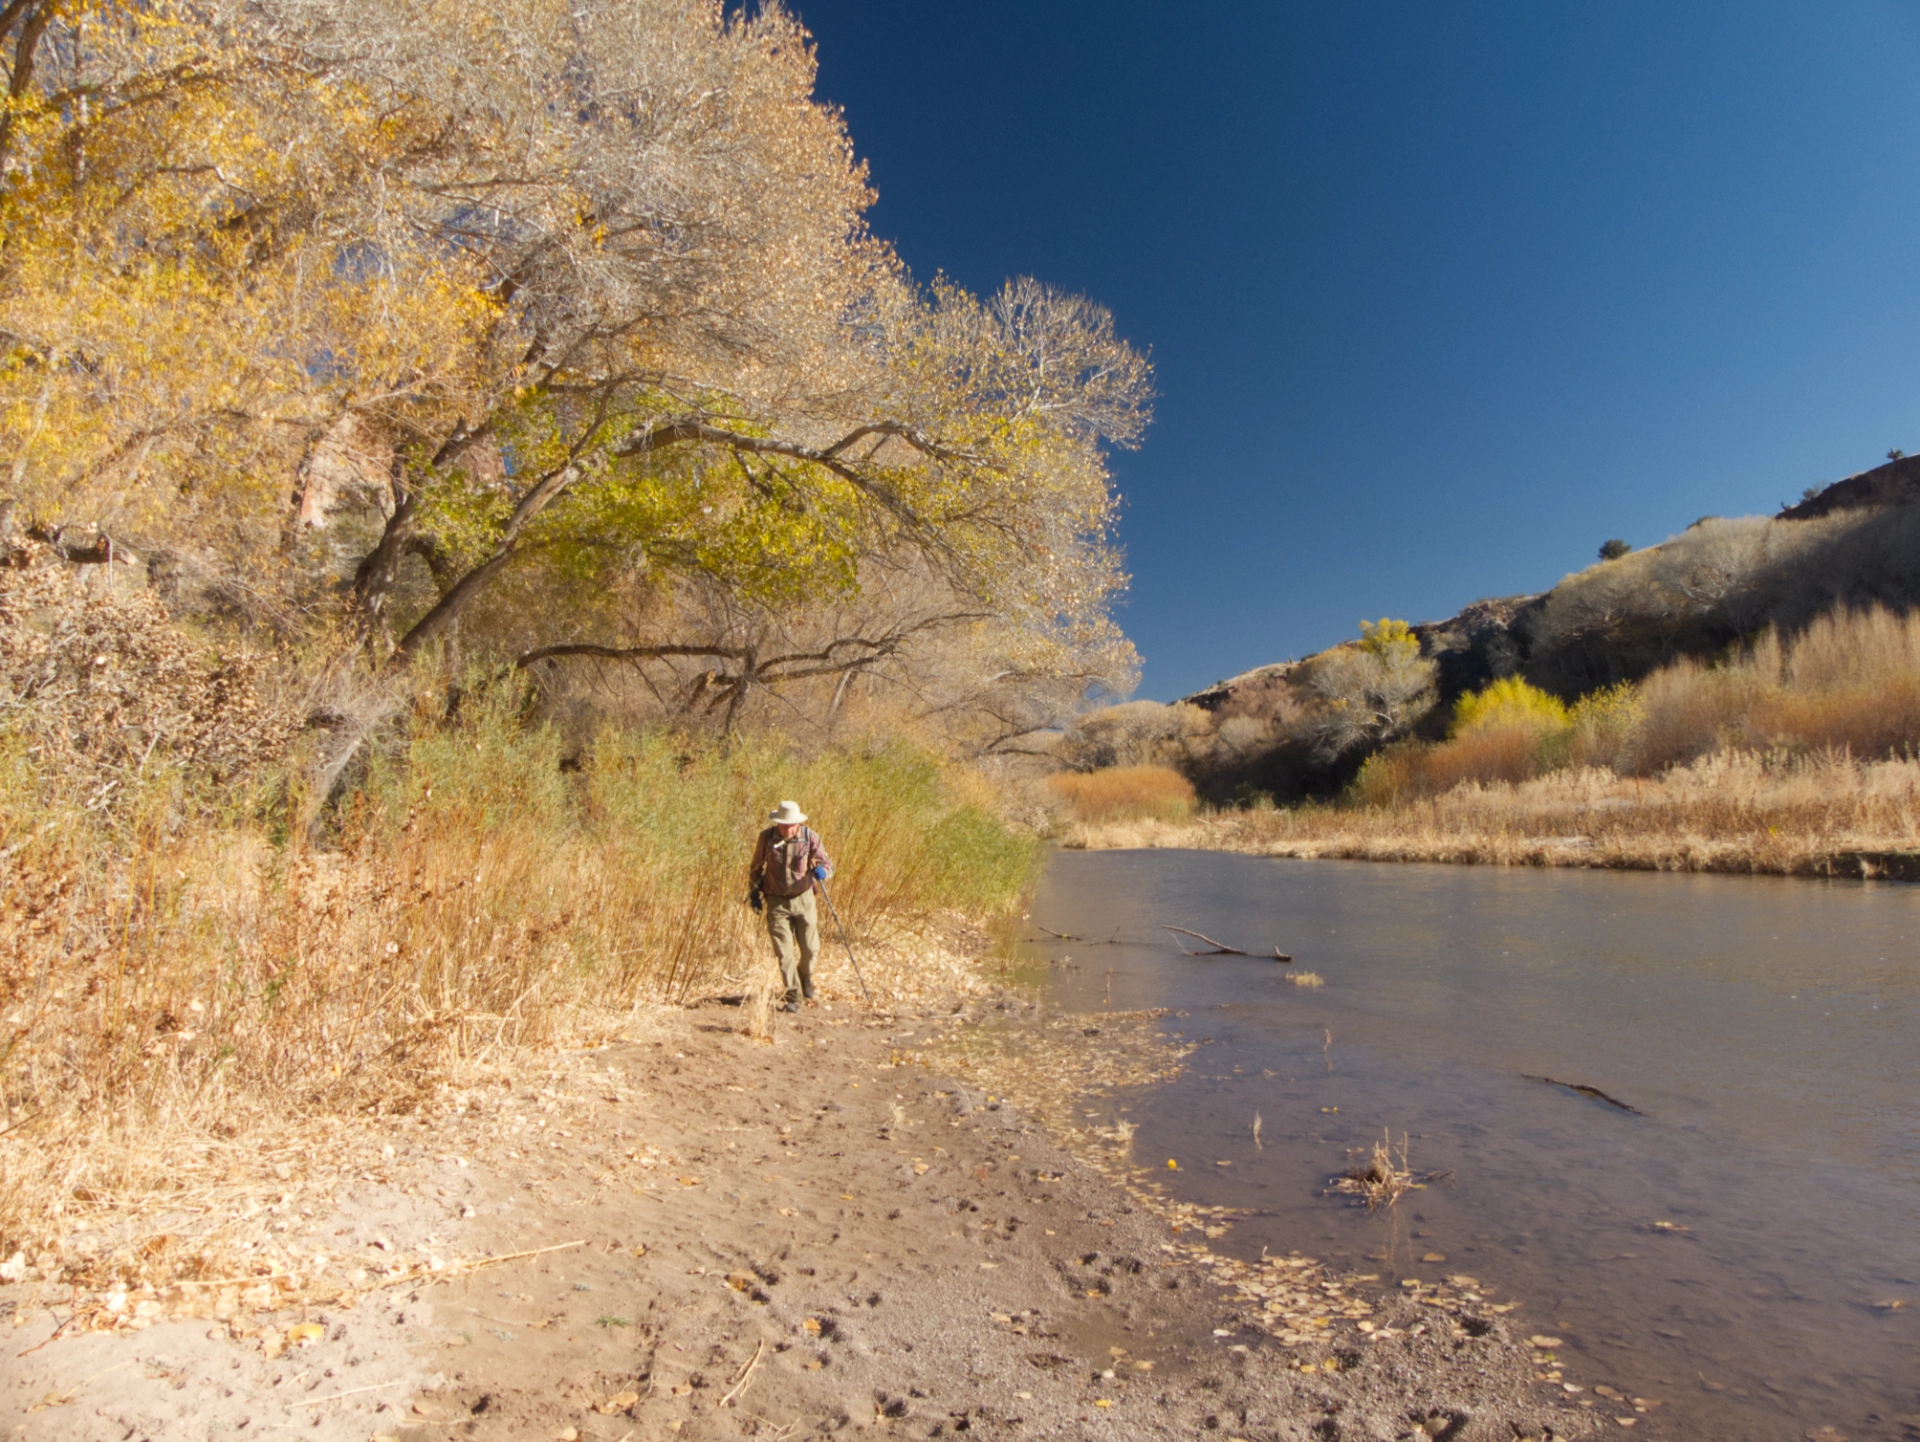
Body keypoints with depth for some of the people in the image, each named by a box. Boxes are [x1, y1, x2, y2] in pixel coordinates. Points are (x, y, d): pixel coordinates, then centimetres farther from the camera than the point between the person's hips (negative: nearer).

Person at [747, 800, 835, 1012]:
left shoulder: (810, 836, -11)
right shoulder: (766, 837, -9)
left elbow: (827, 863, -8)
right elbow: (756, 867, 7)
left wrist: (822, 870, -31)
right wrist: (754, 892, 5)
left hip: (803, 899, 1)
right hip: (776, 902, -1)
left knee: (809, 948, 11)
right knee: (784, 951, -4)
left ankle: (806, 979, 41)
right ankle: (793, 998, 5)